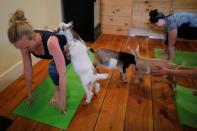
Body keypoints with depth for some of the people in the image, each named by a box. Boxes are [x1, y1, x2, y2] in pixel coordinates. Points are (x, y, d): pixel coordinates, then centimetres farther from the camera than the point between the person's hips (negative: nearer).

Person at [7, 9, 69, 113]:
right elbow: (27, 70, -19)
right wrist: (29, 94, -11)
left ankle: (58, 90, -2)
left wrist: (62, 100, -37)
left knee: (53, 68, -28)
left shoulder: (50, 42, -46)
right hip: (55, 52, 6)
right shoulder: (25, 42, -27)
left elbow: (62, 73, -43)